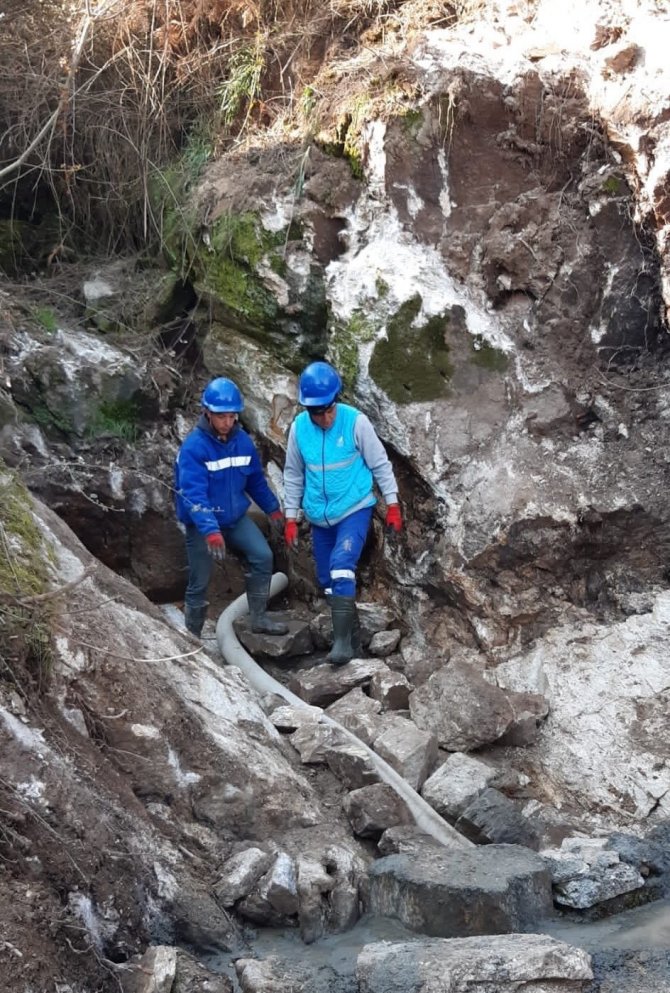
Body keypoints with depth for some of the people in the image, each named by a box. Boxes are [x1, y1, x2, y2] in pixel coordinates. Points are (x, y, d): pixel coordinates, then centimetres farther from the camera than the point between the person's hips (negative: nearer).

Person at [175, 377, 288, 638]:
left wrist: (272, 508, 15)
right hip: (202, 524, -5)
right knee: (200, 583, 1)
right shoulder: (193, 447, -24)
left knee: (262, 556, -9)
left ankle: (259, 618, 3)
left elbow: (256, 479, 10)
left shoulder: (242, 440, -6)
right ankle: (192, 636, 18)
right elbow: (193, 494, -31)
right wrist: (210, 531, -41)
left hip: (236, 517, 5)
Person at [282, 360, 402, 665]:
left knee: (342, 568, -22)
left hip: (355, 509, -5)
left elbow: (380, 464, -5)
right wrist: (291, 517, 7)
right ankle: (352, 637, 25)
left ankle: (342, 640, -20)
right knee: (327, 579, 10)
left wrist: (392, 505, -4)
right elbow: (293, 474, 6)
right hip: (319, 517, 5)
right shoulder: (299, 427, -7)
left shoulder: (356, 422, -16)